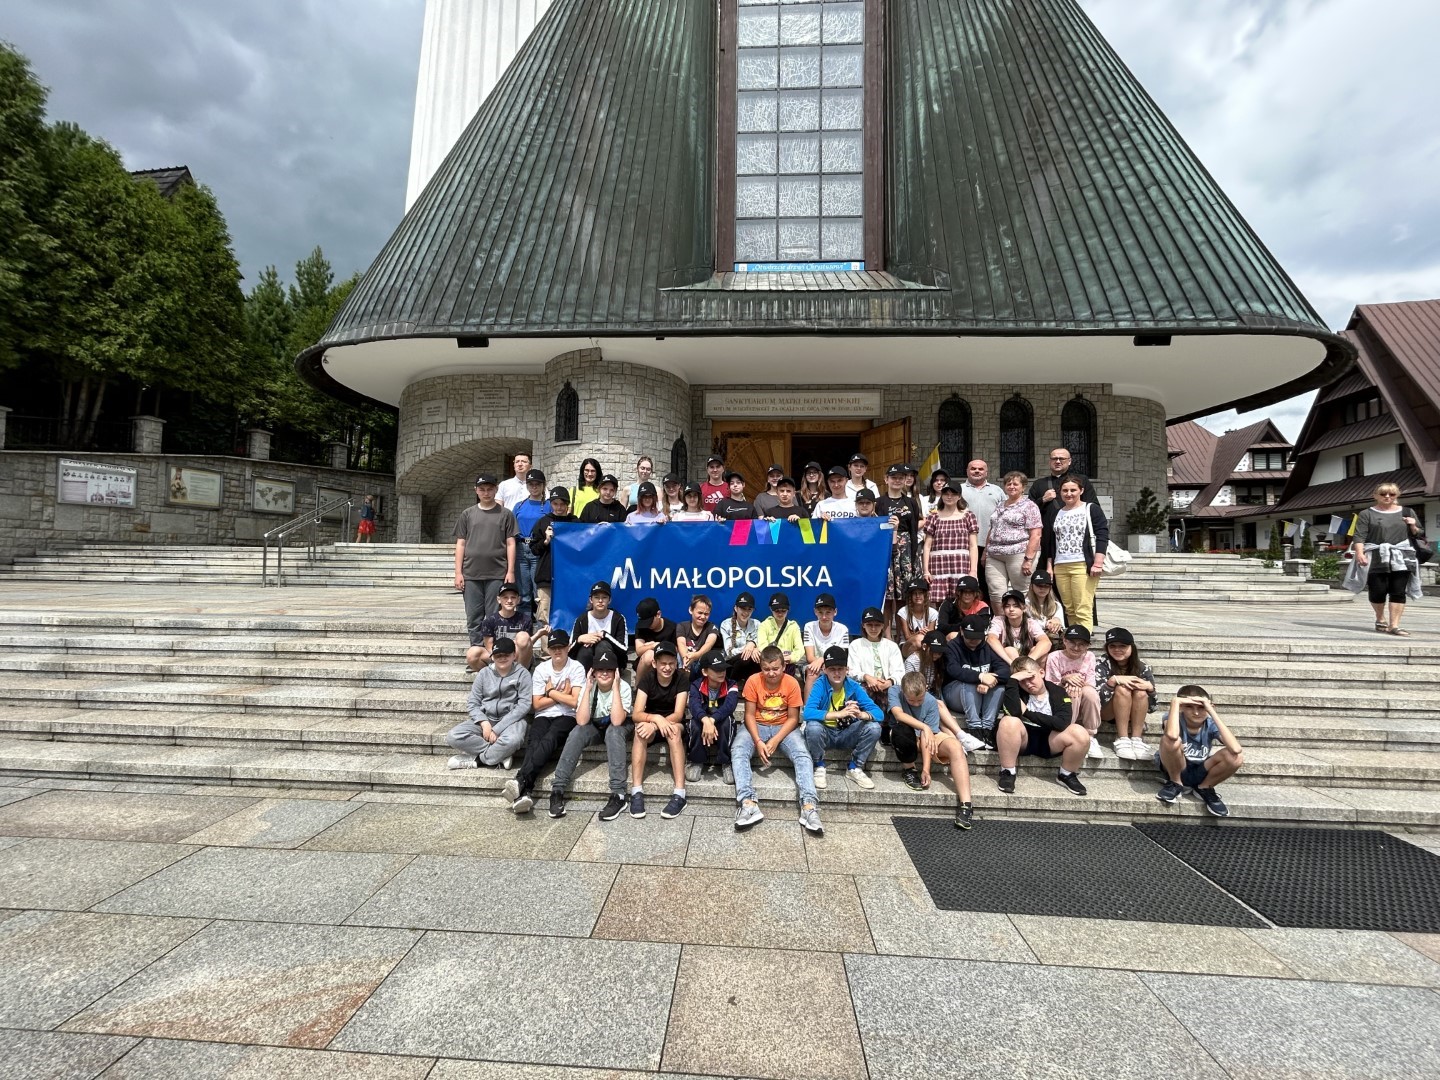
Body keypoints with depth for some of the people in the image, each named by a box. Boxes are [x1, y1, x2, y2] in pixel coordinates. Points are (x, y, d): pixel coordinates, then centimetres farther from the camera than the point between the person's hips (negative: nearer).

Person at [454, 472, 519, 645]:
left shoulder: (505, 514, 6)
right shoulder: (468, 514, 11)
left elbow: (510, 544, 3)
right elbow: (460, 544, 10)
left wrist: (510, 571, -5)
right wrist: (458, 573, 3)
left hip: (497, 574, -2)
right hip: (471, 575, 2)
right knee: (473, 619, 6)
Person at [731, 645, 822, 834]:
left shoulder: (792, 684, -14)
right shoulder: (753, 681, -14)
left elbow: (793, 718, -10)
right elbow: (749, 715, -11)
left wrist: (775, 741, -22)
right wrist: (758, 742, -25)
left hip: (783, 727, 0)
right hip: (757, 726, 0)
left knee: (802, 754, -27)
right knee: (737, 751, -28)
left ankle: (809, 806, -33)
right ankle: (748, 803, -39)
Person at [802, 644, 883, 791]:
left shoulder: (854, 687, -10)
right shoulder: (820, 685, -18)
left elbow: (879, 712, -17)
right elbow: (807, 713, -34)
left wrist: (861, 714, -40)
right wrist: (839, 714, -43)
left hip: (846, 734, 3)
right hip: (825, 733, -3)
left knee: (874, 727, -21)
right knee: (812, 727, -35)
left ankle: (854, 768, 2)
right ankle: (819, 768, -5)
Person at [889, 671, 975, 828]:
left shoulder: (931, 702, -17)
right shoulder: (894, 691, -17)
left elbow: (928, 738, -21)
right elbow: (899, 714, -34)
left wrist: (926, 769, -28)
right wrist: (924, 727, -40)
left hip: (925, 736, 2)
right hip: (905, 738, -1)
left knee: (956, 747, -27)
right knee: (901, 729, -38)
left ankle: (965, 805, -31)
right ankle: (909, 770, -11)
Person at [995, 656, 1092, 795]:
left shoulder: (1058, 692, -1)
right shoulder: (1017, 691, -5)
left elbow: (1062, 723, -17)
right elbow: (1012, 712, -28)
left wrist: (1027, 713, -15)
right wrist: (1013, 679, -26)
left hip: (1048, 740, 2)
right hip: (1022, 740, -2)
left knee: (1080, 734, -24)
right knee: (1009, 722, -35)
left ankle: (1066, 775, 3)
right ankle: (1007, 772, -16)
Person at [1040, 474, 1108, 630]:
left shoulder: (1091, 509, 4)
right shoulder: (1055, 514, 19)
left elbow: (1102, 536, -4)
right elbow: (1048, 543, 21)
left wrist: (1098, 563, -13)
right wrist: (1049, 566, 15)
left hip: (1083, 566, -5)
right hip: (1060, 567, 5)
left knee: (1083, 611, -11)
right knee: (1069, 610, 6)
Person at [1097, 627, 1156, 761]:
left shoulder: (1143, 667, -8)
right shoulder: (1102, 664, -14)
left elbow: (1152, 706, -8)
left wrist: (1149, 687, -26)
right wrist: (1113, 680, -37)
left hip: (1133, 715, 2)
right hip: (1106, 712, -2)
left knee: (1140, 692, -27)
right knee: (1122, 689, -31)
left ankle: (1137, 739, -23)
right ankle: (1122, 739, -28)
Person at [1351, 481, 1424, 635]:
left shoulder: (1407, 512, 15)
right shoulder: (1366, 514, 4)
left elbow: (1417, 535, 20)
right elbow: (1359, 536, -5)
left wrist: (1413, 526, -1)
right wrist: (1360, 553, -18)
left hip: (1401, 558, 3)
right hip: (1375, 558, -3)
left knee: (1398, 592, -4)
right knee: (1378, 590, -3)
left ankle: (1394, 625, -3)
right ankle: (1380, 618, 21)